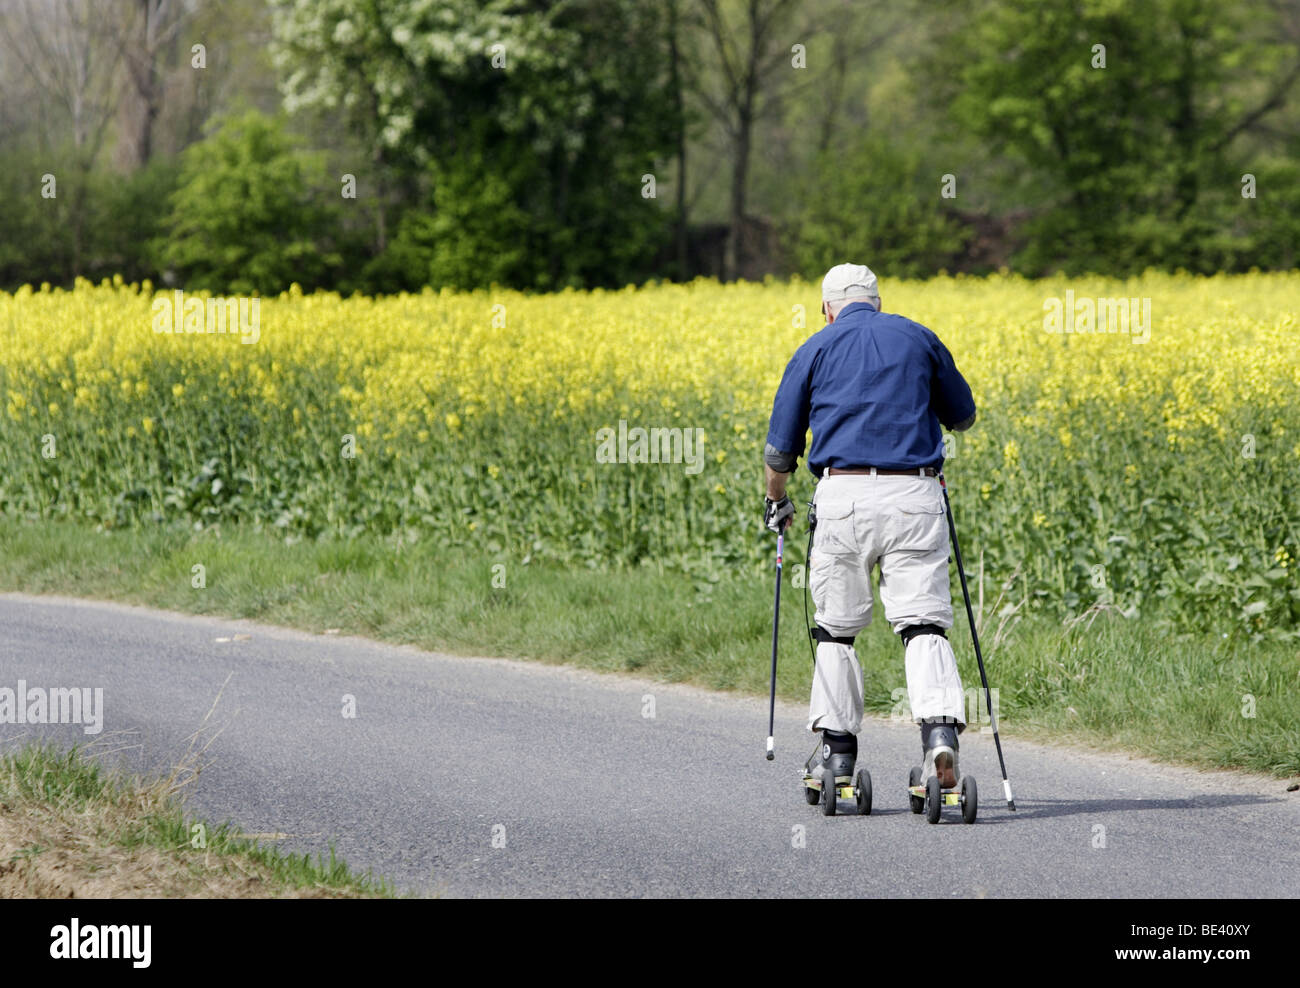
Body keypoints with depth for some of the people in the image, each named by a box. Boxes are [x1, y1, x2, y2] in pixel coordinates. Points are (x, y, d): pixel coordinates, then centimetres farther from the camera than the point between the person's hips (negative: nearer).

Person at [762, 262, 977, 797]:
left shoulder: (814, 351, 8)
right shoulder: (919, 338, 12)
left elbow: (780, 446, 11)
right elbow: (963, 416, 26)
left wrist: (776, 501, 28)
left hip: (844, 496, -1)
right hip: (913, 496, 1)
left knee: (836, 626, 14)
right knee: (923, 621, -2)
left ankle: (837, 748, 17)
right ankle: (939, 729, -24)